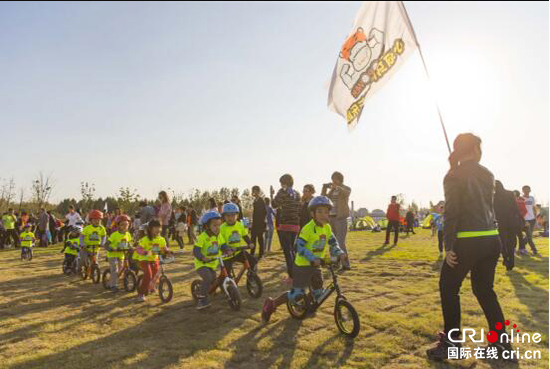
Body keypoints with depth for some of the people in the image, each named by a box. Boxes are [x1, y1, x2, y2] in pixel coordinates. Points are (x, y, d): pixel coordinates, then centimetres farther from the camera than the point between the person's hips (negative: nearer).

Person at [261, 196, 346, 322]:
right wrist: (312, 258, -35)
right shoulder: (308, 228, -20)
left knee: (318, 294, 13)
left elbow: (333, 243, 3)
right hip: (302, 265, -7)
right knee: (297, 294, -8)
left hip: (316, 265, 7)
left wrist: (339, 253, -16)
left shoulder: (327, 228, 2)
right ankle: (271, 304, 10)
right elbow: (300, 246, -25)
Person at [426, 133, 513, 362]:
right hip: (491, 240, 6)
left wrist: (448, 247, -11)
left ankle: (451, 343, 9)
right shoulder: (486, 174, 9)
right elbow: (484, 204, 15)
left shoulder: (454, 176, -7)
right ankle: (502, 342, 22)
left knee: (449, 289, 7)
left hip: (467, 241, -6)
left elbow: (451, 212, -13)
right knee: (484, 290, 18)